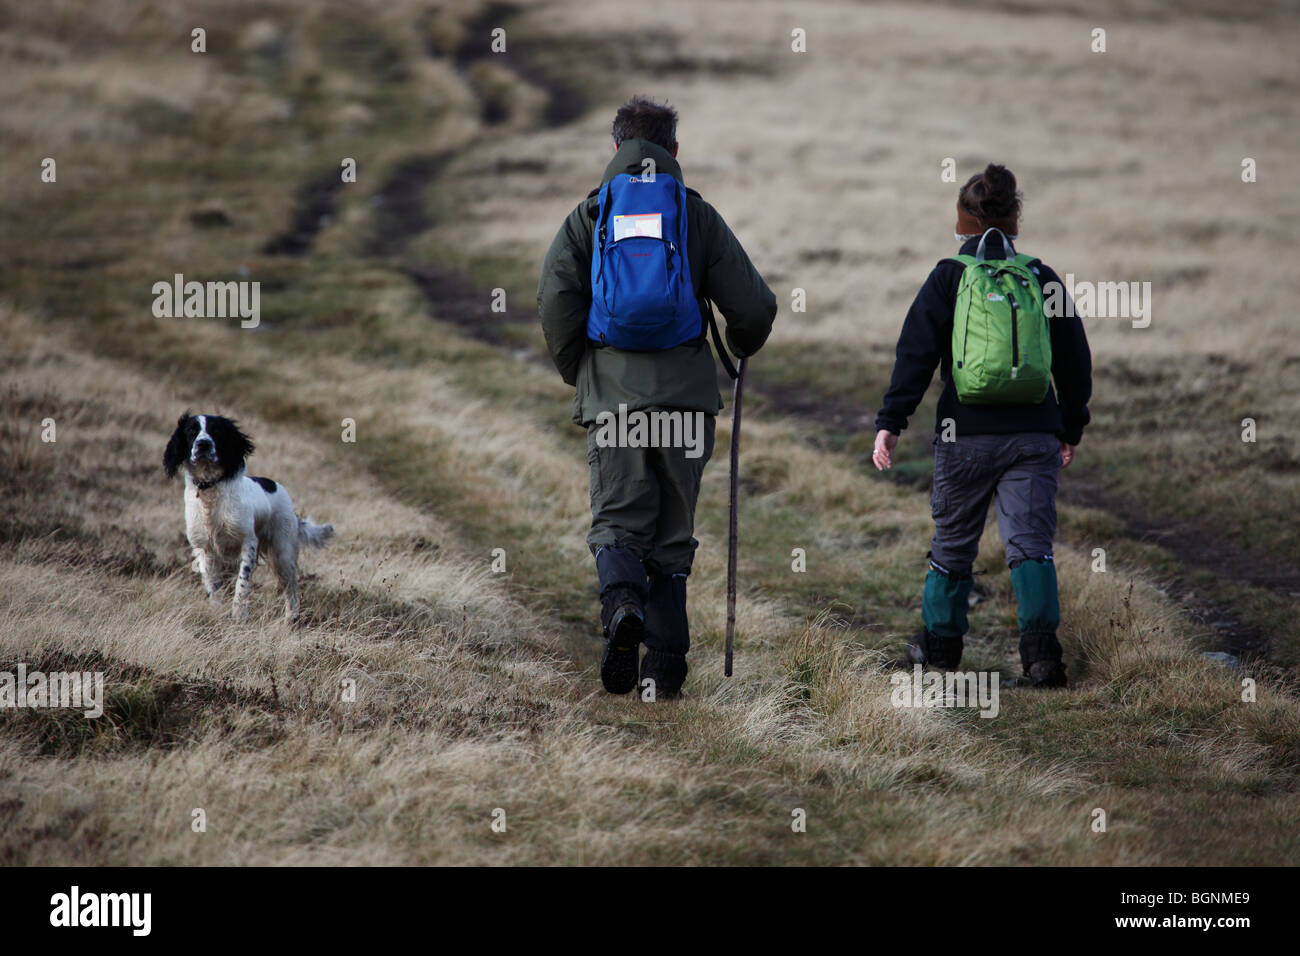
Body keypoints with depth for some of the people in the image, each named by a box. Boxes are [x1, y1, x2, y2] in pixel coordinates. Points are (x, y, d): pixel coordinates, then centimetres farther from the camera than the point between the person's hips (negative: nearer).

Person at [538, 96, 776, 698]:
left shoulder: (588, 215, 7)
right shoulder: (698, 215, 7)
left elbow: (556, 298, -6)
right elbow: (754, 306, 2)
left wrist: (574, 369, 10)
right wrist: (742, 348, 25)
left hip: (610, 392, 0)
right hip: (685, 391, 0)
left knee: (618, 520, 4)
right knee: (673, 532, 9)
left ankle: (622, 607, -27)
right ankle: (665, 665, 4)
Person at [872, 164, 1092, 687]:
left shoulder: (947, 279, -1)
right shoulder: (1042, 279, 6)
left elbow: (915, 355, -6)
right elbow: (1075, 362, 12)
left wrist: (890, 422, -3)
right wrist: (1072, 428, 24)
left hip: (966, 434, -1)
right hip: (1034, 434, 1)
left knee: (953, 540, 13)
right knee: (1030, 540, -2)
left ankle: (940, 640, 26)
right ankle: (1040, 642, -16)